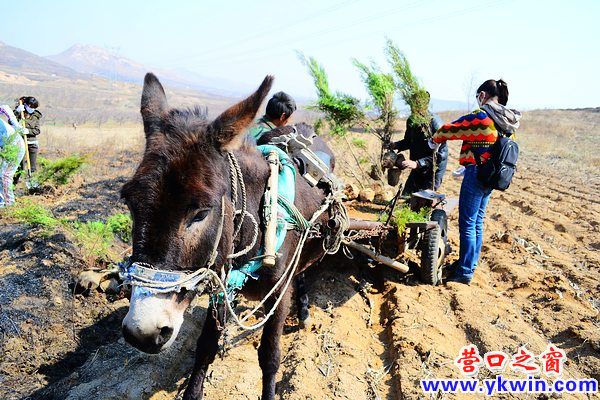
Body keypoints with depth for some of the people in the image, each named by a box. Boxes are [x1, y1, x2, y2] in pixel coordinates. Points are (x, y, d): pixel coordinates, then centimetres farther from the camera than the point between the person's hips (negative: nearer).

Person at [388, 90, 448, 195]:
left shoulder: (435, 124, -22)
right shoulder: (411, 121, -2)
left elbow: (440, 155, -25)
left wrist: (417, 163, -34)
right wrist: (396, 145, -5)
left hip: (433, 170, -6)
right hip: (417, 169, 7)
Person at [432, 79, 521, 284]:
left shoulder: (479, 117, -16)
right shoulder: (507, 121, 11)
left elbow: (449, 129, -8)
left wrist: (435, 140, 12)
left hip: (476, 174, -9)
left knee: (467, 225, -2)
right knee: (477, 222, 17)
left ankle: (464, 272, 5)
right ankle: (470, 264, 30)